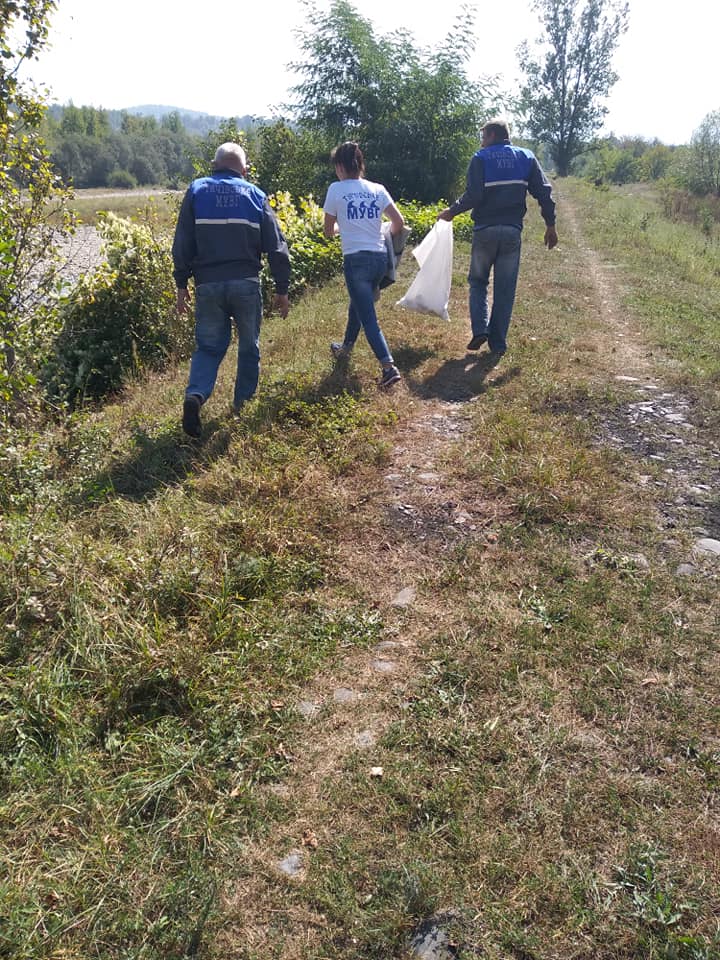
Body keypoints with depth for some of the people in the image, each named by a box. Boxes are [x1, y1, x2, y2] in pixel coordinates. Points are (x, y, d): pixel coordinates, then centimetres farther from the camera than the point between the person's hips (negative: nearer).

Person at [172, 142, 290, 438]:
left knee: (208, 347, 10)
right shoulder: (255, 195, 6)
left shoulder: (196, 191, 6)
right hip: (246, 285, -1)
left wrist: (181, 284, 8)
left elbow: (182, 243, 2)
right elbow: (276, 247, 4)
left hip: (208, 285, 1)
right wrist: (282, 289, 9)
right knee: (249, 346, 16)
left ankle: (195, 395, -14)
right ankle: (242, 402, 22)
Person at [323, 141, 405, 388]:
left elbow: (328, 231, 4)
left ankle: (389, 367, -14)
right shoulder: (378, 189, 6)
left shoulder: (336, 190, -2)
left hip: (356, 259, -5)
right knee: (358, 304, 27)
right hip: (380, 257, 5)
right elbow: (399, 223, 3)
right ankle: (346, 347, 47)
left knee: (368, 319, -2)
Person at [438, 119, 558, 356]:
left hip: (485, 230, -2)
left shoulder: (481, 158, -2)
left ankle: (480, 329, -5)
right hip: (512, 230, 2)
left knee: (478, 281, 15)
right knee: (505, 288, 7)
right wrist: (550, 225, 9)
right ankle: (498, 343, 8)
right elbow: (544, 192, 3)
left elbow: (473, 195, -12)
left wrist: (452, 211, 3)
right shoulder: (526, 157, 9)